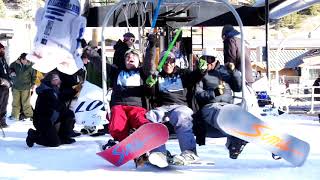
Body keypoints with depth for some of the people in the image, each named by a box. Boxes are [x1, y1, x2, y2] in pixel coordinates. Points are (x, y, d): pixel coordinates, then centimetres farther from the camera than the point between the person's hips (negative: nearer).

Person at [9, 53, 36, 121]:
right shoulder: (16, 64, -3)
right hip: (16, 87, 3)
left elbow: (33, 76, 0)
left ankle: (29, 115, 11)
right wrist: (11, 72, -3)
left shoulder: (30, 66, -9)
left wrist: (33, 84, -1)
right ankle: (15, 115, 22)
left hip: (26, 88, -3)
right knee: (15, 102, 11)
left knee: (26, 103, 0)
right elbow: (11, 67, 18)